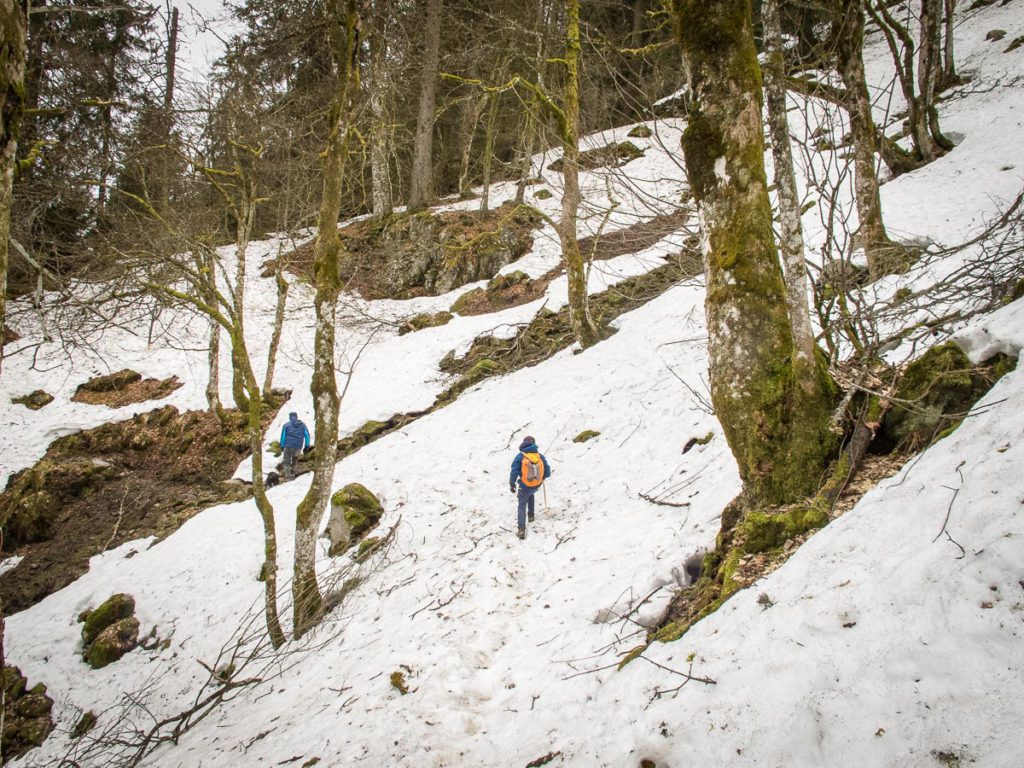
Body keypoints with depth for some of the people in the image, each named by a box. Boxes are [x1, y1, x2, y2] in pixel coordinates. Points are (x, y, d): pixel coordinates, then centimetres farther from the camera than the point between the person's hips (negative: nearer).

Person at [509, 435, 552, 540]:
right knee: (531, 495, 37)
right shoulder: (540, 456, -6)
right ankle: (530, 515, 43)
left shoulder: (520, 456, -13)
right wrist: (542, 477, 20)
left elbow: (514, 471, -14)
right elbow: (547, 471, -1)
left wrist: (512, 484, -3)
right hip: (536, 485, 3)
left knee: (522, 506, 4)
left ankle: (522, 529, -8)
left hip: (524, 486, -3)